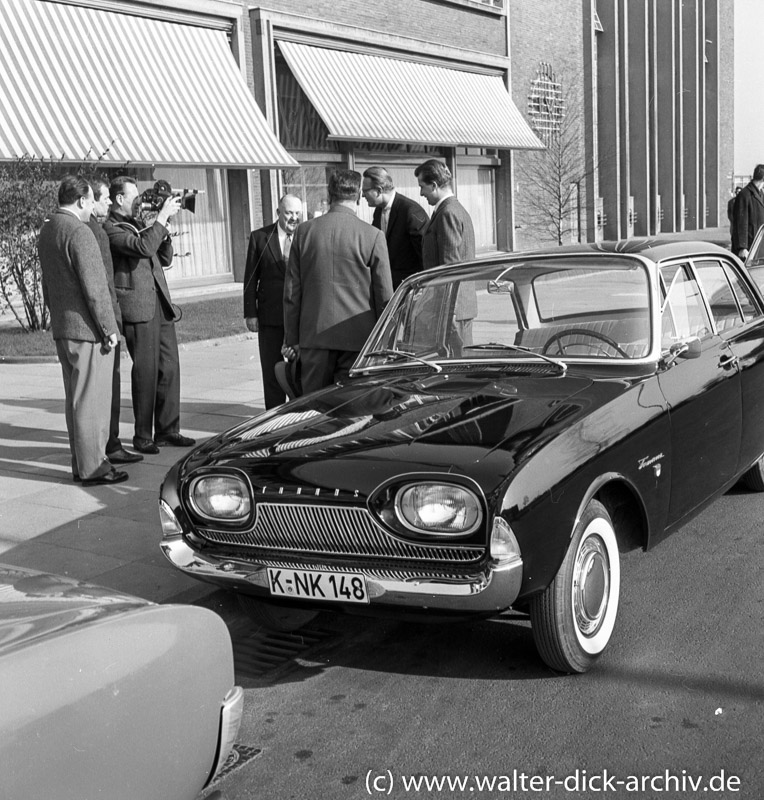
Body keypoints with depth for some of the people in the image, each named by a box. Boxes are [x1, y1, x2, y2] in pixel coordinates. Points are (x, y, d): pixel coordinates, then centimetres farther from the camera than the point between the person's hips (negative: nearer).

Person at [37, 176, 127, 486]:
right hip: (87, 330, -10)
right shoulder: (79, 232, -17)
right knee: (91, 399, -3)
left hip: (62, 328, 10)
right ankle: (91, 467, 2)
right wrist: (108, 329, -14)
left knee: (75, 399, 15)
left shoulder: (46, 230, 13)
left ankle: (81, 464, 22)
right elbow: (95, 287, -19)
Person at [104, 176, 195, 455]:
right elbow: (142, 247, -22)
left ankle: (167, 430, 16)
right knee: (145, 371, -5)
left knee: (169, 367, 8)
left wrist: (164, 229, 7)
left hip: (161, 305, 8)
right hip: (137, 307, -8)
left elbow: (164, 259, 21)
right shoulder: (110, 228, -7)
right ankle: (142, 436, 4)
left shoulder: (139, 225, 21)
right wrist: (162, 217, -18)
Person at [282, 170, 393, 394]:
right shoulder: (372, 236, -6)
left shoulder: (304, 231, 2)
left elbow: (292, 291, 5)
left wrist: (291, 339, 11)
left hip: (314, 335, 2)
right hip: (358, 337, -2)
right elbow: (384, 294, -3)